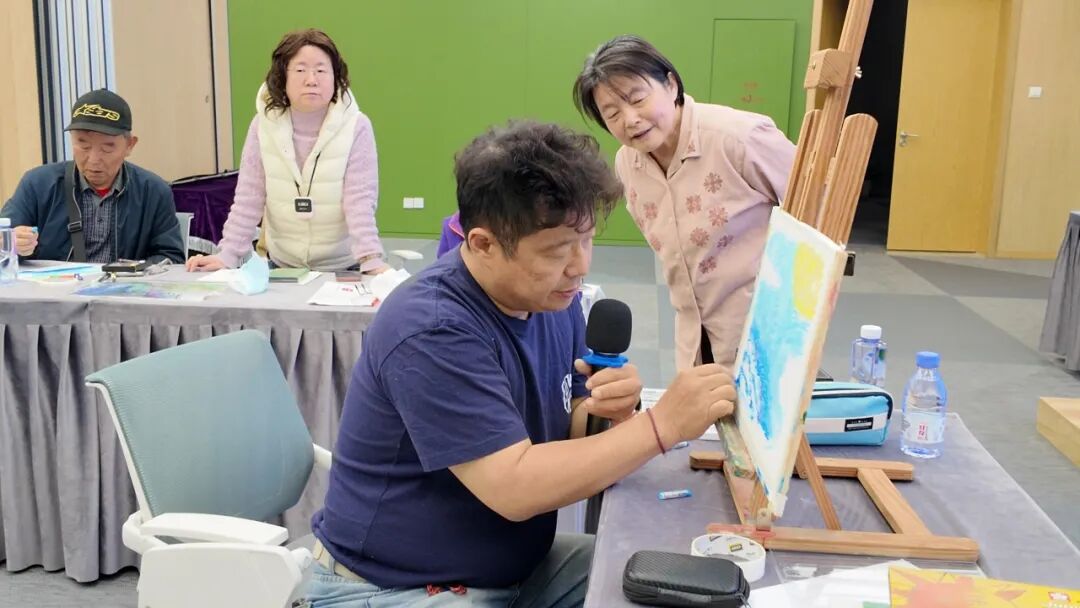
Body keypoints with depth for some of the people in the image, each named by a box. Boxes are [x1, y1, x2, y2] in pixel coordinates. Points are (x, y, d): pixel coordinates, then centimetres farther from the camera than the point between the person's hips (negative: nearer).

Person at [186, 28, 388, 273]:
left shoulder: (356, 127, -10)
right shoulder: (263, 125, -3)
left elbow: (360, 201, -14)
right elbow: (249, 199, -2)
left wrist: (371, 259, -26)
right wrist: (228, 255, -11)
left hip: (342, 268, -2)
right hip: (281, 266, 2)